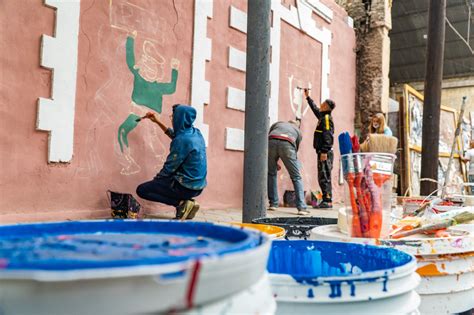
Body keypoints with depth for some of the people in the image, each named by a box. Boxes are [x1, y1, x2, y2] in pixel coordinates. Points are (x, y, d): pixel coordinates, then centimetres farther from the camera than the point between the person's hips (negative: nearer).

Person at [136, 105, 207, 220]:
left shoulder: (183, 140, -21)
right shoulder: (196, 133, 5)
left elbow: (169, 168, -14)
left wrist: (156, 178, 3)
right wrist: (157, 121, 25)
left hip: (187, 186, -9)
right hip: (197, 185, 9)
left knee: (141, 190, -2)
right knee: (160, 180, 33)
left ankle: (181, 203, -9)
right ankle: (184, 203, 12)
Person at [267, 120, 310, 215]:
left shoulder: (278, 123, 37)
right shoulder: (298, 131, 35)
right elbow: (295, 149, 32)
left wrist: (274, 162, 31)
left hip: (271, 142, 1)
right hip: (287, 144, -1)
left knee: (271, 174, 21)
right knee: (296, 177, 9)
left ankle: (273, 204, 21)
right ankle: (301, 208, 1)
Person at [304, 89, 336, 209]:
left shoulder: (327, 118, -9)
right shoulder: (322, 116, 18)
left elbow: (328, 136, -19)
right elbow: (315, 108, 39)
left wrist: (324, 151, -25)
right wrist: (308, 97, 47)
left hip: (325, 153, -9)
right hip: (322, 152, 9)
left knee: (325, 176, -10)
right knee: (322, 177, 10)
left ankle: (327, 200, -9)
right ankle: (326, 200, 13)